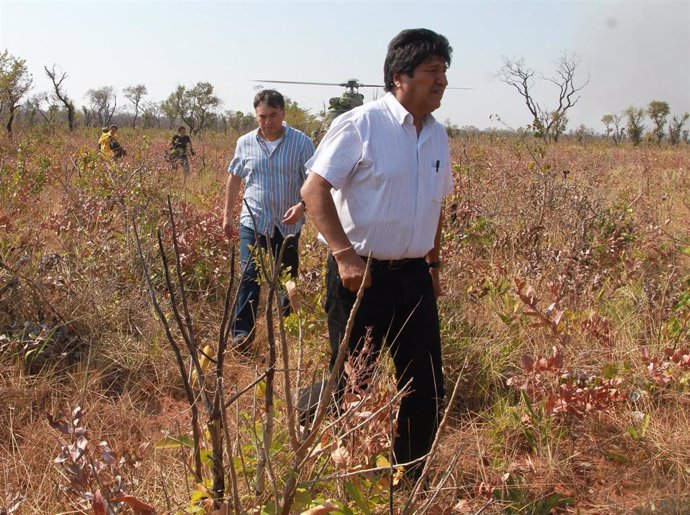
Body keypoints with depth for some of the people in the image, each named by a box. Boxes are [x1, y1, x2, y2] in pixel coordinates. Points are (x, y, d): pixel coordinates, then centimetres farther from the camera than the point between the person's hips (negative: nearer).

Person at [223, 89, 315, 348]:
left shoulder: (301, 142, -6)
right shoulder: (245, 143, 2)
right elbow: (234, 179, 14)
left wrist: (302, 205, -24)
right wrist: (227, 215, 15)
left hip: (288, 223, 0)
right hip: (254, 220, 0)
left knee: (288, 276, 13)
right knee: (249, 275, -10)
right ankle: (242, 331, -5)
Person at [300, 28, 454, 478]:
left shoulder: (438, 135, 11)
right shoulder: (360, 125, -12)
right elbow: (314, 189, -16)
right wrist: (345, 254, -24)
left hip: (414, 277, 7)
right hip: (360, 275, -6)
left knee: (427, 387, 10)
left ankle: (412, 480, 29)